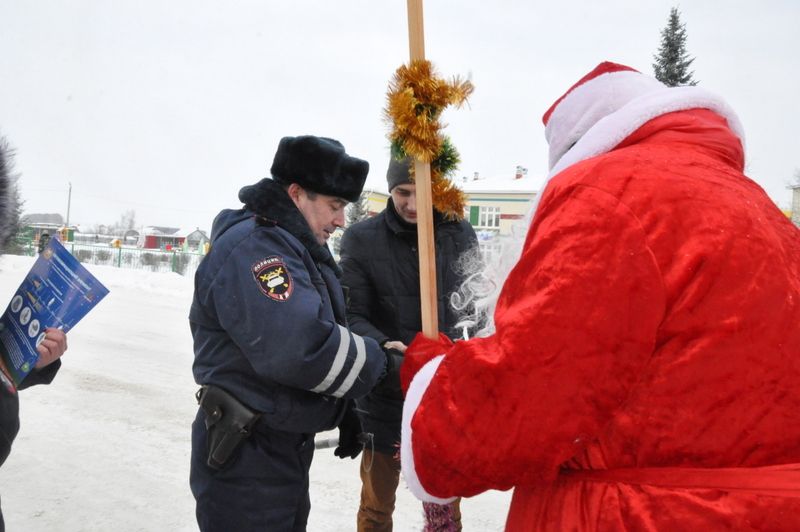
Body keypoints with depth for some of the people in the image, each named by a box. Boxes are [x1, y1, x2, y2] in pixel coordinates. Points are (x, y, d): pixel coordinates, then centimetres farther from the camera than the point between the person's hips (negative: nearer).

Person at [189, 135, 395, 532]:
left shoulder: (293, 246, 13)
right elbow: (298, 347, -34)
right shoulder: (253, 246, -22)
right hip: (245, 458, -10)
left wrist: (343, 412, 14)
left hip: (286, 447, 10)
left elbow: (322, 331, 19)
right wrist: (382, 363, -21)